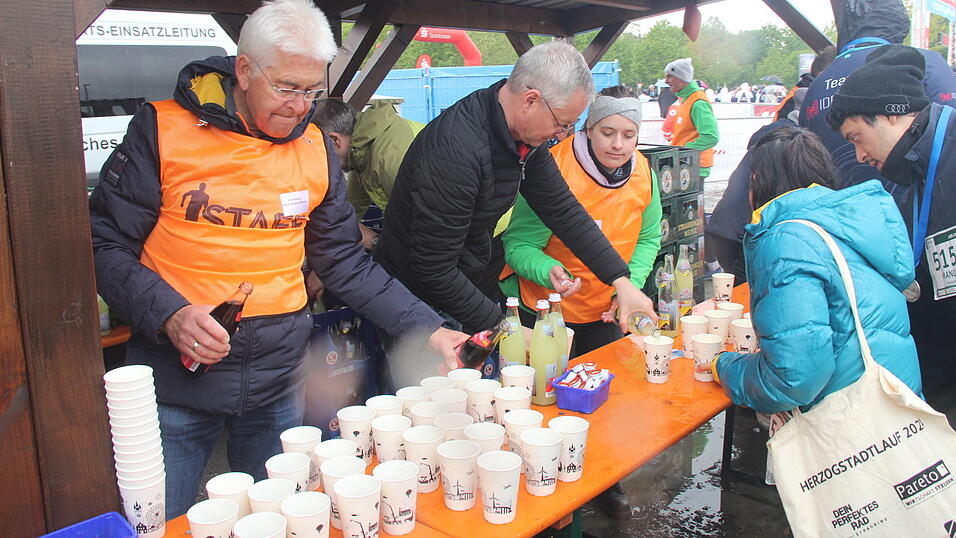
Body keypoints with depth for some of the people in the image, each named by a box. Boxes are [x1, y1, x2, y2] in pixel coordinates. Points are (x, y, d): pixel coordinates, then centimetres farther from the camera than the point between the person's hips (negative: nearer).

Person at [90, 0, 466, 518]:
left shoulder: (314, 149, 3)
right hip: (177, 373, -2)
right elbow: (105, 246, -5)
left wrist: (427, 329, -1)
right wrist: (170, 314, -21)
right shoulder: (163, 130, -8)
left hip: (279, 377, 3)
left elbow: (346, 262, 6)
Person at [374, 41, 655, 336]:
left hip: (477, 290, 8)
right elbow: (433, 272, -30)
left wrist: (621, 282, -2)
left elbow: (563, 210, 3)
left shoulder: (526, 136, -5)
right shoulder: (455, 151, -33)